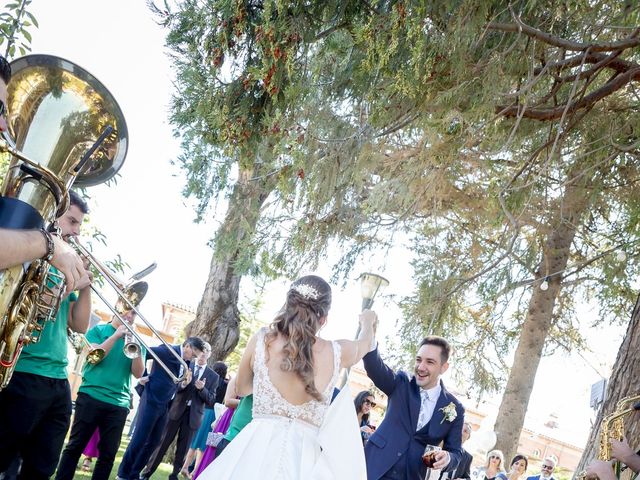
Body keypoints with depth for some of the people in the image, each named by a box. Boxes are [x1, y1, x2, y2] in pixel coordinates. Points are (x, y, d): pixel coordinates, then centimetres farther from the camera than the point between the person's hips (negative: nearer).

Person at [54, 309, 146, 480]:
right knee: (75, 446, 1)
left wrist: (136, 347, -13)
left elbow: (138, 373, 2)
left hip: (119, 404, 2)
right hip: (91, 397, -2)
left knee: (108, 454, 4)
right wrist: (115, 336, -14)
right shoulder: (98, 330, 6)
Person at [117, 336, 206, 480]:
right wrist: (143, 376, -14)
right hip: (151, 401, -8)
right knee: (139, 439, -4)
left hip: (164, 405, 8)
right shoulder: (168, 350, -13)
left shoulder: (186, 362, 10)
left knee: (153, 442, 11)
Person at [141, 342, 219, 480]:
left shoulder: (213, 376, 5)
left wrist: (202, 389, -17)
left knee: (183, 448, 6)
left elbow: (211, 401, 1)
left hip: (193, 415, 1)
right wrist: (182, 384, -20)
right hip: (176, 410, -1)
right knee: (162, 442, 1)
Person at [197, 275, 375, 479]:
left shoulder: (260, 340, -1)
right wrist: (367, 321, 48)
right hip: (306, 458, 1)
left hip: (258, 447, 0)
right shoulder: (336, 352, 1)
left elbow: (242, 389, 17)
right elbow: (365, 344, 27)